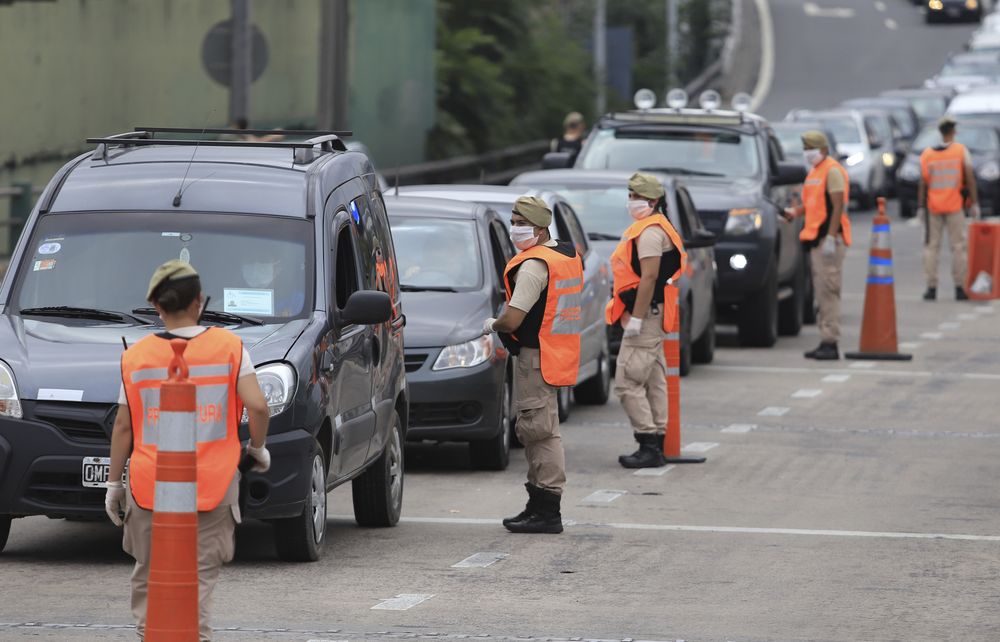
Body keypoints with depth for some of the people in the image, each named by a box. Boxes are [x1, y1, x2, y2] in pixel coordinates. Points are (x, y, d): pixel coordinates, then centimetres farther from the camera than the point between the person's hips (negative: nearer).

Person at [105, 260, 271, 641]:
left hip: (148, 489, 1)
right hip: (212, 487, -1)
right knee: (200, 576, 0)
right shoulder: (228, 347, -2)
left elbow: (123, 427, 4)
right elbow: (257, 405, -9)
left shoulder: (135, 357, 2)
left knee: (148, 575, 14)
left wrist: (114, 482, 12)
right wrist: (258, 448, 9)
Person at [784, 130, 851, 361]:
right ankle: (825, 340, 13)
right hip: (816, 238, 10)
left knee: (828, 291, -11)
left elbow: (838, 206, -17)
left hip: (829, 239, -10)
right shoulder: (815, 171, 20)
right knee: (821, 292, 10)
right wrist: (795, 211, 10)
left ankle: (831, 343, -13)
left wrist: (831, 238, -22)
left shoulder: (832, 171, -10)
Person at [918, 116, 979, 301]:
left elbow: (923, 183, -1)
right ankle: (960, 288, 2)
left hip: (933, 207, 1)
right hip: (955, 207, -1)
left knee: (931, 247, 7)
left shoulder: (927, 154, 0)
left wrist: (920, 207, 5)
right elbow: (970, 178, -7)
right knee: (958, 247, 4)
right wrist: (974, 204, -2)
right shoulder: (961, 151, -4)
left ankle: (931, 288, 3)